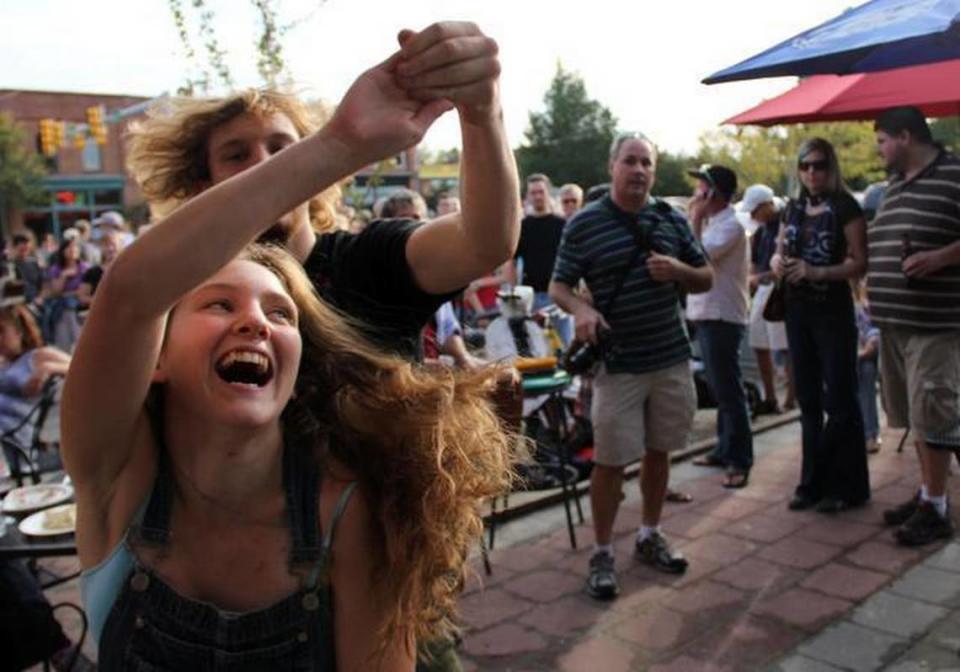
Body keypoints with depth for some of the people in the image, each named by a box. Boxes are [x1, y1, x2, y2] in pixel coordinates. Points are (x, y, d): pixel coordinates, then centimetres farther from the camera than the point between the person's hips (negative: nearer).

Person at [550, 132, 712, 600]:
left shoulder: (671, 219, 7)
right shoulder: (583, 224, -5)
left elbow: (705, 280, 12)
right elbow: (558, 286, -3)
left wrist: (677, 271, -10)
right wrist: (580, 309, -25)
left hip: (672, 359, 4)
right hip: (617, 364, -4)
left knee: (658, 451, 15)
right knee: (610, 460, 1)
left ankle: (650, 535, 34)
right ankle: (602, 553, 15)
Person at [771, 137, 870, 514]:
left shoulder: (844, 207, -7)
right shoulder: (794, 208, 10)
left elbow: (859, 263, -12)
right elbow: (778, 254, 15)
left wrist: (816, 272, -24)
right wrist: (778, 263, -8)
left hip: (833, 310, -6)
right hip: (798, 309, 6)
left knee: (839, 400, 0)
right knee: (808, 399, 12)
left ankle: (844, 486, 10)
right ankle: (814, 483, 22)